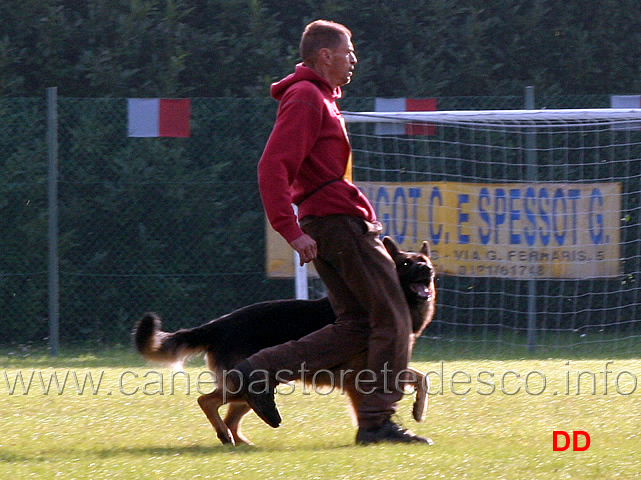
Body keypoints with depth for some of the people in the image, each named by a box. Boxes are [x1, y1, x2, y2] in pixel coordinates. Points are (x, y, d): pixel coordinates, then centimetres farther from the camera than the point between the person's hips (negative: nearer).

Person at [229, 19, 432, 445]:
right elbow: (273, 167, -20)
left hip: (327, 223, 10)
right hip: (340, 222, -10)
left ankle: (260, 372, 0)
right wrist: (292, 230, -25)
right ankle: (378, 421, -5)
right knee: (392, 319, -6)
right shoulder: (306, 98, -10)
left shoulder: (318, 99, 23)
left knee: (356, 326, 5)